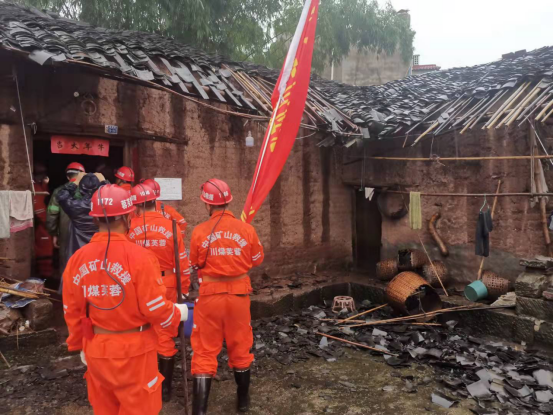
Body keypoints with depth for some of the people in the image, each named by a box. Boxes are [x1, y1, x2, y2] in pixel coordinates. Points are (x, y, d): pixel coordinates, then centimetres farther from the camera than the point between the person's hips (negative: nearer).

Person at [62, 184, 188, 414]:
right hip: (133, 350, -5)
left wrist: (80, 345, 19)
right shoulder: (139, 257, -21)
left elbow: (72, 312, 4)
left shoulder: (77, 259, -5)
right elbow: (156, 309, -16)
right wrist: (179, 313, 4)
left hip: (96, 350, 5)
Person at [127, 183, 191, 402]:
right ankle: (165, 389, 22)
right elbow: (183, 262, -5)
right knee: (165, 336, 12)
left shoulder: (129, 227, -9)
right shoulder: (171, 226, -8)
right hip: (166, 288, 0)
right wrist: (184, 289, 7)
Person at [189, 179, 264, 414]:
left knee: (205, 352, 8)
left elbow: (194, 264, 1)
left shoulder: (200, 231, -11)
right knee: (240, 348, 18)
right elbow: (257, 260, 6)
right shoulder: (247, 229, -8)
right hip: (238, 294, 2)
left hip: (210, 295, -2)